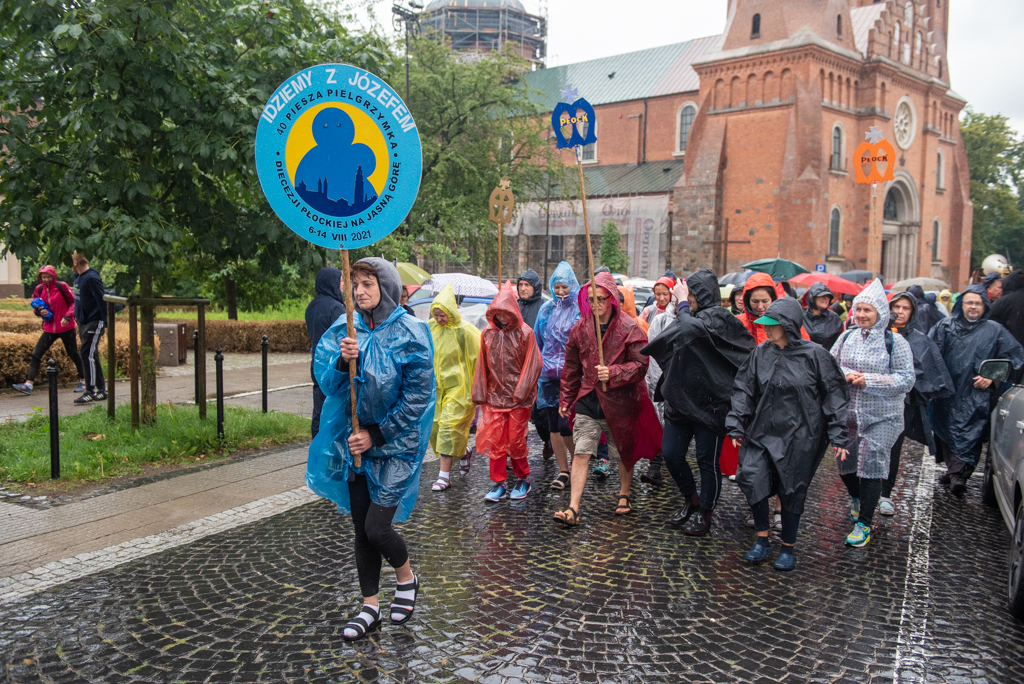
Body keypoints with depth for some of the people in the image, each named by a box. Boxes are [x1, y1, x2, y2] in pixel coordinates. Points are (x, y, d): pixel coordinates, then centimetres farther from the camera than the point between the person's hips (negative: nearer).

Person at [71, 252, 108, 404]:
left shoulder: (92, 278, -17)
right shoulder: (78, 277, 11)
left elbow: (102, 300, -18)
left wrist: (106, 324, -19)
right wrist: (77, 317, 20)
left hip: (93, 323, -9)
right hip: (82, 322, 9)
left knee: (88, 355, -10)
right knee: (92, 357, 11)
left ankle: (90, 392, -5)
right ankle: (101, 390, 19)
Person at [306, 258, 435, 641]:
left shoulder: (409, 333, -12)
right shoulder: (346, 329, 3)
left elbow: (417, 395, -13)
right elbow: (326, 381, -1)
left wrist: (376, 434, -13)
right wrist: (342, 361, -22)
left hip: (395, 444, -5)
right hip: (355, 442, 5)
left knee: (376, 527, -8)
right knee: (361, 529, 10)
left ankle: (406, 577, 24)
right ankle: (370, 607, 25)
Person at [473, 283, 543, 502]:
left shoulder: (524, 333, -5)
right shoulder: (487, 333, 7)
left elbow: (533, 364, -6)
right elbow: (482, 366, 10)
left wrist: (521, 392, -11)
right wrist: (480, 394, 6)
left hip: (518, 398, -3)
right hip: (494, 396, 4)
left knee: (516, 440, 2)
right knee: (494, 440, 2)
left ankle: (523, 479, 22)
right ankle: (499, 483, 12)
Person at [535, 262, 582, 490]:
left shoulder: (580, 309, -3)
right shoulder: (547, 309, 11)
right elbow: (538, 341, 17)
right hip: (548, 374, 5)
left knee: (565, 424, -11)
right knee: (553, 424, 6)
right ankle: (563, 471, 16)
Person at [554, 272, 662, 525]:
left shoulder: (629, 329, -8)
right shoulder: (580, 329, 5)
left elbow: (640, 365, -10)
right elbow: (571, 368, 14)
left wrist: (613, 373, -23)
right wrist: (565, 399, 16)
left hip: (620, 401, -2)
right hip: (588, 400, 3)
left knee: (624, 453, 14)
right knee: (581, 453, -6)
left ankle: (625, 495, 39)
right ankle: (573, 508, -5)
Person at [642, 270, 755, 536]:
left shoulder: (718, 317, -11)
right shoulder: (693, 316, 14)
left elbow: (691, 328, -29)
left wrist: (682, 304, -14)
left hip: (708, 403, -8)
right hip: (681, 400, 8)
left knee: (707, 460, 4)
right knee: (671, 454, 8)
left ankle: (704, 513, 20)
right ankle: (691, 501, 30)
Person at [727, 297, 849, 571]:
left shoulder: (814, 355, -9)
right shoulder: (761, 353, 1)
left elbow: (834, 395, -4)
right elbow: (743, 390, 6)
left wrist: (838, 436, -6)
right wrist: (736, 424, 0)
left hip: (799, 435, -3)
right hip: (763, 430, 3)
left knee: (792, 491, 6)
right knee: (751, 477, -13)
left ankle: (788, 548, 27)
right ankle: (762, 540, 8)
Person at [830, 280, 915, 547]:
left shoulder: (895, 342, -7)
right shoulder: (847, 337, 5)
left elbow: (906, 379, -10)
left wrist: (869, 381, -20)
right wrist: (845, 375, -13)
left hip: (881, 416, -4)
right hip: (847, 412, 4)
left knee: (871, 464, -7)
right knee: (845, 462, 12)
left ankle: (864, 523, 4)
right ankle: (858, 499, 43)